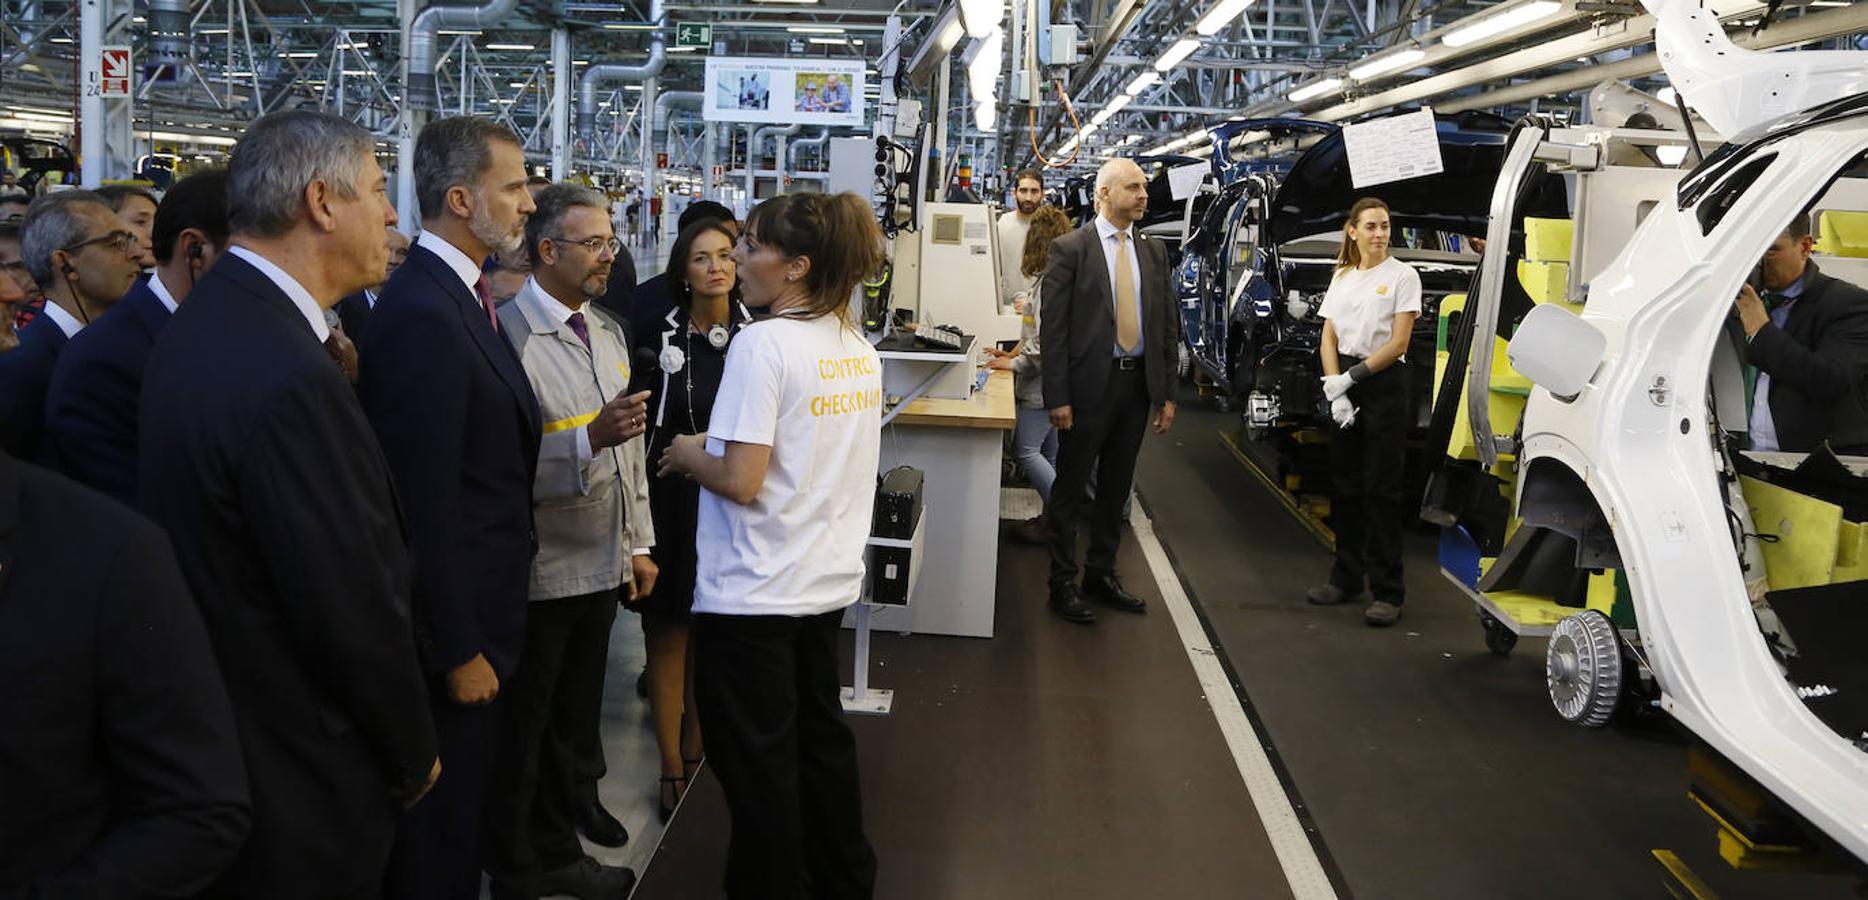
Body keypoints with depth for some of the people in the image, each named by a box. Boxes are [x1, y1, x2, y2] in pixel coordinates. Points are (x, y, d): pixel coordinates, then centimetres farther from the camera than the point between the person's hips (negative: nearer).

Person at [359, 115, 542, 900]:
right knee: (440, 817, 8)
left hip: (483, 605, 9)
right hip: (453, 622, -9)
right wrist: (458, 649, -20)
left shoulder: (460, 295, 7)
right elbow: (424, 504, -24)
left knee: (462, 800, 23)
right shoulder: (420, 314, -23)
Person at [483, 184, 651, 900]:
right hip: (538, 572, -7)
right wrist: (589, 440, -33)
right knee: (522, 732, 8)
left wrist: (638, 545, 16)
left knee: (571, 722, 18)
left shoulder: (608, 331, 11)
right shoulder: (509, 337, -17)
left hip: (602, 567, 7)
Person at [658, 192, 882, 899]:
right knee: (821, 736, 22)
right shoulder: (858, 348, 4)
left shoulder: (763, 343, -19)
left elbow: (740, 479, -23)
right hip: (827, 581, 8)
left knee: (758, 761, 7)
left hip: (754, 595, -8)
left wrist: (688, 454, -4)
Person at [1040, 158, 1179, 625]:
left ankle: (1101, 574, 29)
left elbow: (1168, 324, 10)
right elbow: (1053, 327, -11)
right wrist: (1058, 397, -15)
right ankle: (1063, 583, 17)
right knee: (1071, 489, 5)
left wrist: (1167, 393, 6)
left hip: (1137, 384, 5)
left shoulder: (1153, 252, 9)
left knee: (1116, 489, 15)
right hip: (1088, 384, -5)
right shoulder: (1070, 249, -7)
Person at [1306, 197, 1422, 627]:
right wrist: (1334, 389, -6)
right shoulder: (1341, 277, 12)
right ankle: (1347, 577, 18)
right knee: (1345, 484, 9)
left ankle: (1387, 592, -4)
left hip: (1383, 383, -5)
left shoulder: (1402, 275, -3)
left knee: (1381, 489, -6)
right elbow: (1328, 339, 8)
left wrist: (1351, 378, -13)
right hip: (1343, 384, 5)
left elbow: (1398, 342, -9)